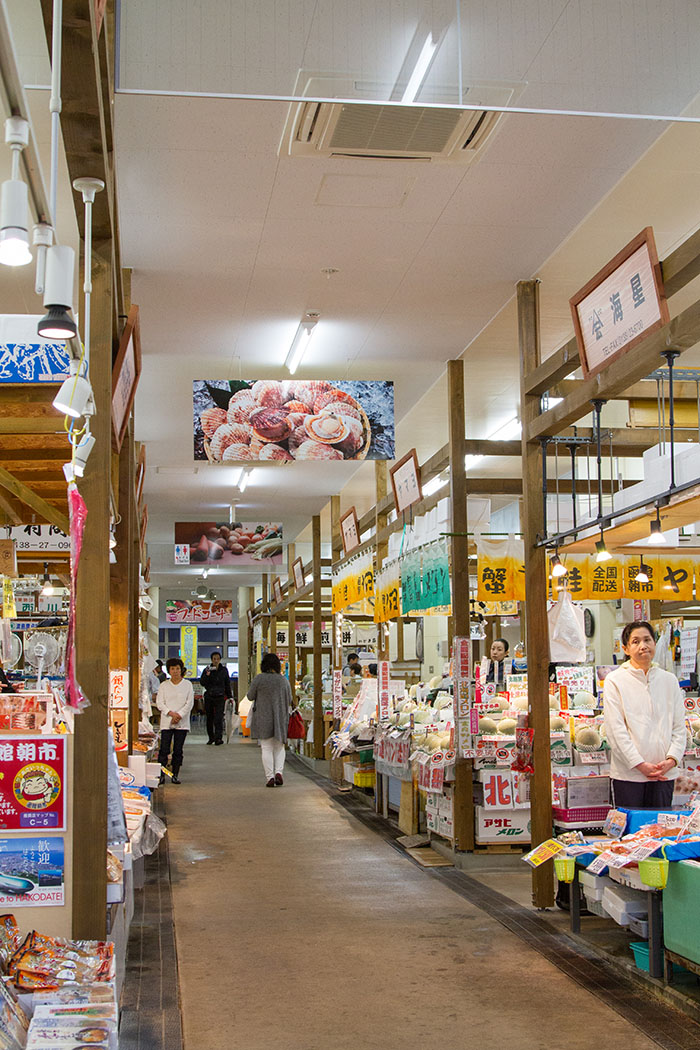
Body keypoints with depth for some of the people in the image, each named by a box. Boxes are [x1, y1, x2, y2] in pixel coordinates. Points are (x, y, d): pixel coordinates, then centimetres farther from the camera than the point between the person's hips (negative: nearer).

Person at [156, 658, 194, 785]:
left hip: (182, 722, 0)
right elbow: (159, 703, 2)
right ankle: (161, 775, -3)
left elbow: (189, 703, 1)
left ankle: (175, 774, 10)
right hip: (166, 722, 0)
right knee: (164, 749, -7)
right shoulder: (164, 685, 8)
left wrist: (179, 715, -11)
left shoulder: (187, 684, 6)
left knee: (178, 750, 2)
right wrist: (171, 713, -12)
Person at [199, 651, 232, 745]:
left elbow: (227, 684, 14)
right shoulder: (207, 669, 4)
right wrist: (207, 675, -19)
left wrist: (229, 696, 11)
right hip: (209, 697, 1)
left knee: (219, 718, -13)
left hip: (220, 696, -1)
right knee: (209, 718, 7)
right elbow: (202, 683, -4)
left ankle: (218, 737, -17)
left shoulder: (224, 670, 7)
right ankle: (211, 737, 18)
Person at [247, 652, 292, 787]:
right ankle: (278, 772, -3)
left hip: (263, 718, -2)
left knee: (266, 748, 4)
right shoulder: (283, 680, -2)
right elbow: (289, 700, 6)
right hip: (280, 718, 2)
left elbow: (250, 696, 0)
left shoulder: (258, 679, -9)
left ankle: (270, 777, -2)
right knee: (279, 747, 14)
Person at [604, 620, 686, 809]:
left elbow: (679, 727, 8)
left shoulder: (669, 680, 10)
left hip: (664, 773, 3)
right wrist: (640, 765, -14)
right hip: (628, 773, -3)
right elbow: (615, 729, -8)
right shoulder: (614, 680, -2)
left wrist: (672, 759, -8)